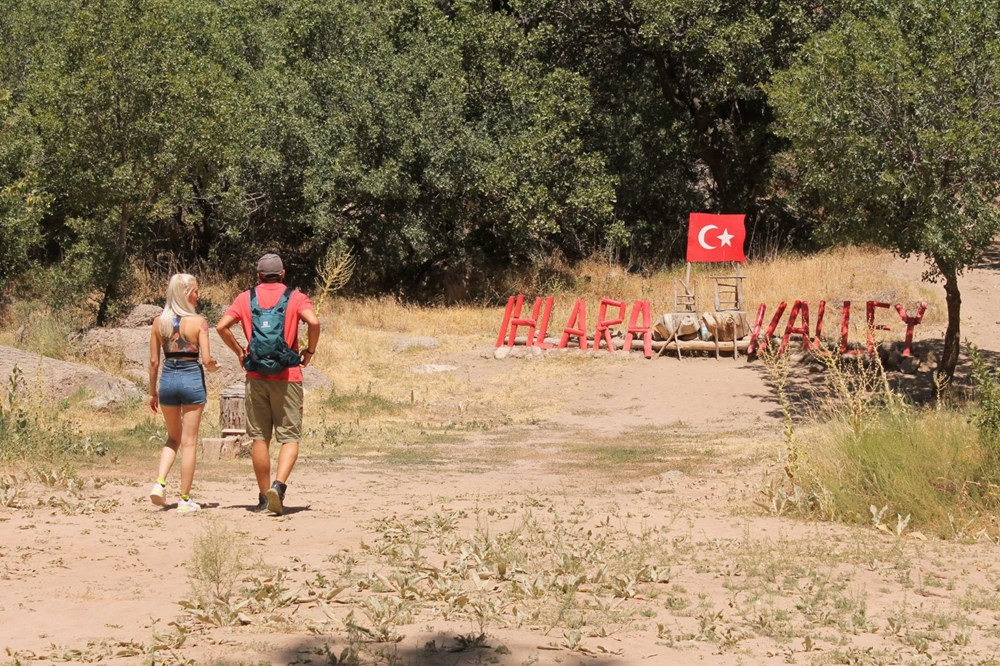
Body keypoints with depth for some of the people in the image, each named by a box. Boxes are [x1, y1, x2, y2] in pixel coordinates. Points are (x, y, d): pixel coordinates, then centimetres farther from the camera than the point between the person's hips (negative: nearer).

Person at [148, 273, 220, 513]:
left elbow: (154, 361, 4)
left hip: (167, 379, 3)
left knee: (173, 437, 21)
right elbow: (206, 360, -12)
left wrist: (152, 392, 13)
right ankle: (185, 499, 8)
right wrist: (214, 367, 11)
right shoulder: (198, 322, -9)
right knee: (189, 441, 5)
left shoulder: (159, 322, 1)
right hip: (192, 379, -3)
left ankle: (160, 483, 2)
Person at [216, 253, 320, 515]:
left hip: (256, 376, 2)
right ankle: (279, 485, -21)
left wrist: (240, 352, 8)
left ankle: (264, 497, 11)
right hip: (287, 376, -2)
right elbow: (313, 322, -16)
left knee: (260, 438, 9)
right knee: (289, 437, 2)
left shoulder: (246, 298, 7)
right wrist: (310, 351, -2)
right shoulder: (296, 297, 1)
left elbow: (221, 326, -3)